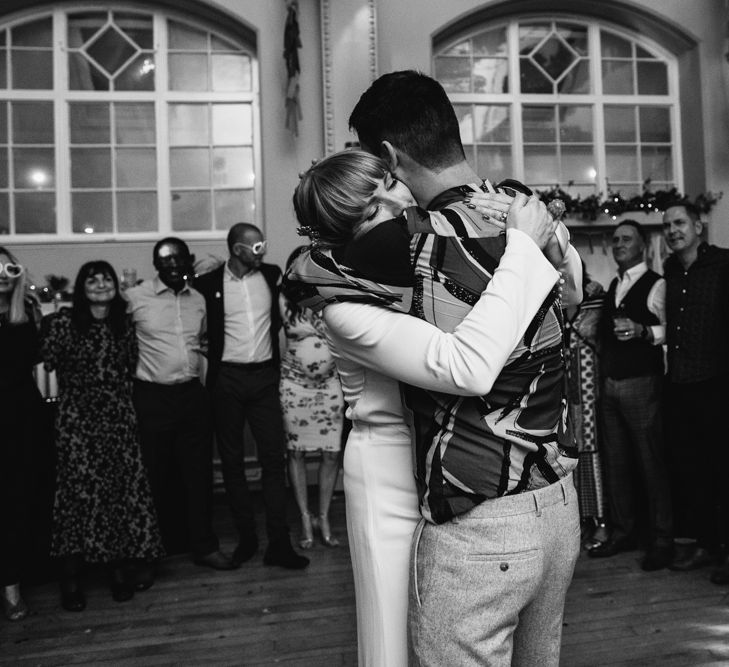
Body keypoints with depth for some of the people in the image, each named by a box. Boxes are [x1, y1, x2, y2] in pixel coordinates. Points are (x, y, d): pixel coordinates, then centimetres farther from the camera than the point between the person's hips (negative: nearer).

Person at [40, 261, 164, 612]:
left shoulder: (124, 325, 11)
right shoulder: (62, 321, 0)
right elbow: (48, 362, -5)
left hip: (118, 418, 3)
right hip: (77, 420, -3)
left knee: (123, 490, 1)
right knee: (79, 490, -6)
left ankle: (118, 567, 16)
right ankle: (71, 578, 7)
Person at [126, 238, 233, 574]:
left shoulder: (199, 299, 9)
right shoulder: (135, 297, -6)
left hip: (192, 395, 4)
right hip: (152, 398, -4)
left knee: (199, 473, 10)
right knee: (154, 477, 6)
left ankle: (204, 546, 25)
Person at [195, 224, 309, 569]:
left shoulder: (272, 275, 5)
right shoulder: (209, 283, -3)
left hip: (264, 376, 1)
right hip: (227, 379, -1)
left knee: (274, 458, -2)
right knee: (232, 461, 6)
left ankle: (279, 543, 2)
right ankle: (246, 537, 19)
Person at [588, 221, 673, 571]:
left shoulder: (656, 285, -4)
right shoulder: (613, 286, 18)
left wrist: (642, 331, -27)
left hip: (641, 384, -7)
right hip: (609, 384, 7)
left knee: (651, 462, -3)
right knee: (615, 462, 11)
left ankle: (662, 540, 8)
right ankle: (622, 533, 23)